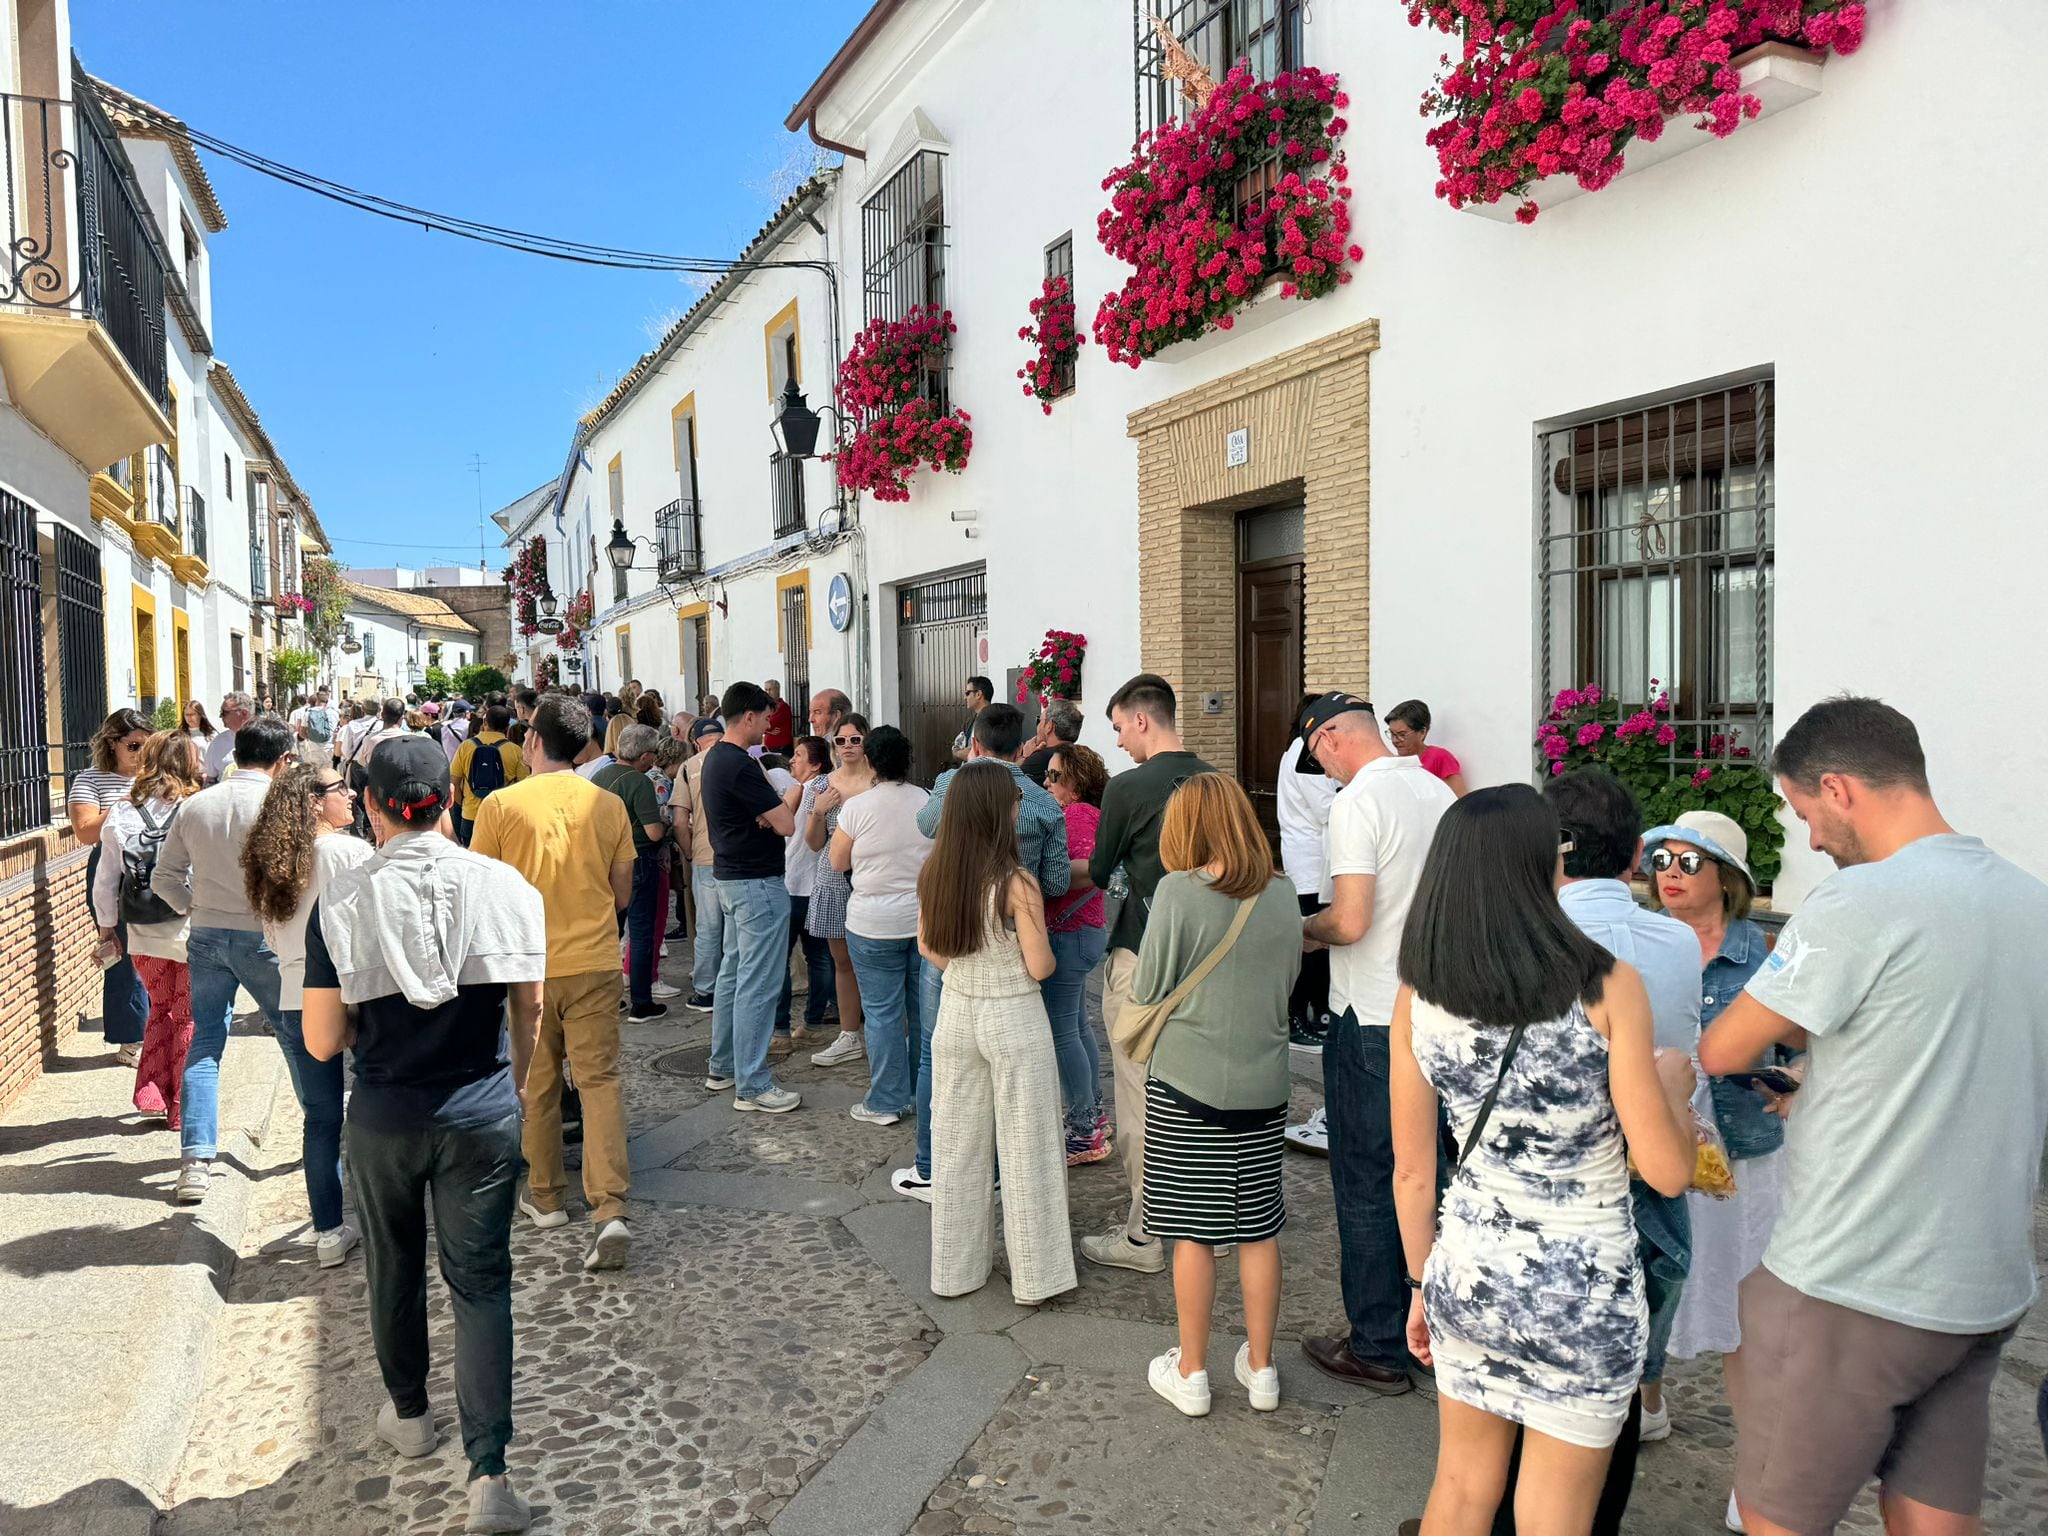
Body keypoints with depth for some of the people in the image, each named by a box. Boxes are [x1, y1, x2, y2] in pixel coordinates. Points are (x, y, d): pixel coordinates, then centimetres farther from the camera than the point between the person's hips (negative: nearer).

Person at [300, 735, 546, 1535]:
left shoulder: (342, 900, -10)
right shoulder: (506, 887, -9)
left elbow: (321, 1043, -7)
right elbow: (529, 1012, 0)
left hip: (383, 1115, 1)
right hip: (484, 1110, 0)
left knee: (393, 1266, 23)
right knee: (481, 1281, 8)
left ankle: (408, 1414, 44)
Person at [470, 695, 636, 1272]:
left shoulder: (501, 804, -8)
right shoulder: (609, 806, -2)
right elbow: (621, 896, 6)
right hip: (595, 963, 1)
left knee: (537, 1085, 15)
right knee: (600, 1080, 2)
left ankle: (545, 1197, 28)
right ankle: (610, 1209, -10)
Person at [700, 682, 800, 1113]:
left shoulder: (715, 758, 10)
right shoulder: (741, 766, -21)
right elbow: (786, 825, -23)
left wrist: (766, 813, -8)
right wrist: (775, 814, -2)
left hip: (729, 878, 11)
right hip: (757, 883, -11)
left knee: (733, 973, 18)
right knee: (757, 986, -5)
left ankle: (723, 1067, 28)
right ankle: (752, 1085, 0)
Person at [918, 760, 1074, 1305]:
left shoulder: (933, 876, -4)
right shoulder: (1017, 882, -21)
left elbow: (928, 948, 7)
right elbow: (1040, 967, -16)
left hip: (956, 1012, 5)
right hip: (1013, 1020, -5)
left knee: (958, 1144, 16)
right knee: (1024, 1149, 8)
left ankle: (957, 1266, 29)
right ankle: (1032, 1276, 19)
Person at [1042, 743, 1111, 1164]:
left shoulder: (1080, 814, -14)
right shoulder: (1077, 813, 14)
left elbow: (1090, 871, -27)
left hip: (1070, 934, -11)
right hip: (1080, 931, 11)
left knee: (1061, 1029, -5)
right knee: (1077, 1023, 19)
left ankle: (1085, 1133, 2)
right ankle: (1094, 1116, 31)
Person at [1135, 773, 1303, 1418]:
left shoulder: (1179, 891, -15)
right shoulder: (1282, 895, -2)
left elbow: (1147, 990, -10)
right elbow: (1288, 982, 10)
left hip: (1186, 1081, -4)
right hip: (1263, 1083, 4)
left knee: (1192, 1230, 8)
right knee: (1257, 1228, 14)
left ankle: (1191, 1372, 21)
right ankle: (1260, 1368, 27)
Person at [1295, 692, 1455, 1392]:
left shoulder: (1358, 801, -17)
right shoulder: (1439, 793, 7)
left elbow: (1350, 921, -23)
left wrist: (1303, 927, -3)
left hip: (1371, 1023, -8)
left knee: (1366, 1184, 4)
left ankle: (1377, 1348, 14)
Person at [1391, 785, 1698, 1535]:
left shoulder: (1418, 997, -7)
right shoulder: (1607, 986, -17)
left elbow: (1412, 1172, 0)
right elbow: (1668, 1170, -13)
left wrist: (1423, 1281, 14)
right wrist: (1673, 1081, 6)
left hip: (1468, 1271, 3)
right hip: (1582, 1288, -3)